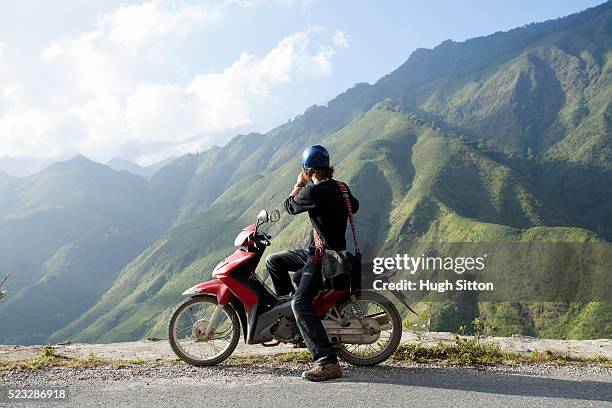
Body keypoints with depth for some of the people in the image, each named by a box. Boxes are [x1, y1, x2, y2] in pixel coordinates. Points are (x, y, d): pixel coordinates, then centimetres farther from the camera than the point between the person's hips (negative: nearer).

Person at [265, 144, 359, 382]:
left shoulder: (314, 191, -20)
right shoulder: (340, 187, 6)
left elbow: (290, 207, -2)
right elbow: (355, 205, 27)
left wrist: (299, 184, 12)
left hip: (323, 256, -9)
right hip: (315, 251, 10)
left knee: (301, 304, -21)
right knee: (273, 261, 17)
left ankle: (328, 363, -26)